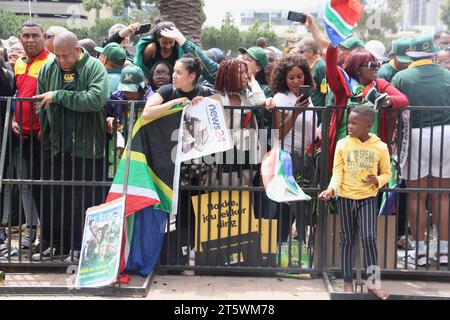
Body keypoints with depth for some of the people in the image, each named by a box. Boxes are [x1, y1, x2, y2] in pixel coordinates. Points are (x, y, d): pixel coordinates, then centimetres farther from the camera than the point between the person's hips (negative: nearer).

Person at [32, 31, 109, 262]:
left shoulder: (94, 68, -8)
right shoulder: (48, 69, 6)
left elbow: (97, 99, -25)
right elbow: (41, 105, 13)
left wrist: (58, 95, -20)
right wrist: (45, 133, 5)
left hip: (86, 147, -4)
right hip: (55, 146, 5)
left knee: (85, 200, 2)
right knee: (52, 198, 11)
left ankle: (80, 248, 15)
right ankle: (54, 245, 24)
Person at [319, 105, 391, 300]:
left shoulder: (380, 147, -4)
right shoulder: (342, 144, -3)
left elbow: (386, 173, 7)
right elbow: (338, 172, -5)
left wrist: (378, 180, -15)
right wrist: (332, 189, -23)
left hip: (368, 198, -1)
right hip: (345, 197, 1)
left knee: (369, 238, -12)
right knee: (347, 239, 8)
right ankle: (348, 282, 18)